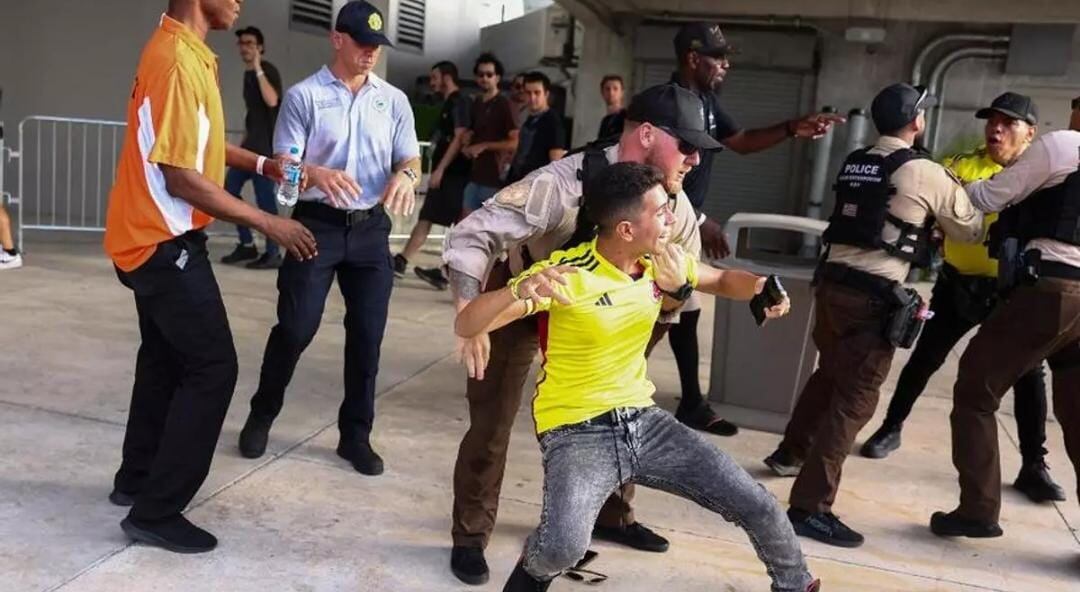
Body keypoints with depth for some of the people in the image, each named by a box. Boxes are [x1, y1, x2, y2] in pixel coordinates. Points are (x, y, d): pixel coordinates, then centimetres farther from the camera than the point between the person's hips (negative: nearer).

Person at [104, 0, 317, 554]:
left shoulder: (186, 52, 9)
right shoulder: (176, 62, -23)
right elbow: (181, 178, -25)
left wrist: (261, 163, 11)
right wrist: (268, 223, -19)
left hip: (156, 239, 10)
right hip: (164, 242, -10)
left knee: (166, 359, 19)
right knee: (212, 366, -5)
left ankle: (136, 479, 34)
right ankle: (155, 511, 4)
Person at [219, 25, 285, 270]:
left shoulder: (268, 71, -8)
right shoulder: (248, 74, 17)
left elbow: (272, 101, -27)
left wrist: (258, 69, -22)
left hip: (267, 144, -9)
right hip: (251, 143, 9)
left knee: (265, 197, -9)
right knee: (229, 188, 7)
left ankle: (273, 253, -3)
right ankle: (247, 244, 16)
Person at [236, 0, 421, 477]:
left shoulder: (394, 100, 8)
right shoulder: (304, 96, -2)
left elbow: (411, 159, 7)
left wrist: (405, 176, -18)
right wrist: (318, 174, -30)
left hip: (371, 228, 3)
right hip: (316, 224, -3)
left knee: (367, 336, 6)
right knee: (294, 329, 0)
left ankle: (355, 435, 19)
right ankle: (261, 417, 24)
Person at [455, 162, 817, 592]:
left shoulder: (663, 262, 0)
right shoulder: (566, 273, -19)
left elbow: (722, 281, 21)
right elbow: (466, 325, -21)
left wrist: (760, 287, -3)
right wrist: (519, 290, -42)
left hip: (644, 421, 6)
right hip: (576, 432, -5)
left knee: (758, 507, 4)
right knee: (562, 548, -34)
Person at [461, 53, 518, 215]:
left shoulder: (504, 106, -7)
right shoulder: (476, 104, 14)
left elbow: (516, 143, -15)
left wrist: (484, 146, -15)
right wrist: (467, 147, 5)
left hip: (495, 180, -7)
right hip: (474, 177, 7)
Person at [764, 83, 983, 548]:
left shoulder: (854, 163, 12)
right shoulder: (926, 173, -5)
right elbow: (971, 230, 10)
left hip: (833, 281, 7)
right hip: (874, 296, -7)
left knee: (829, 374, 27)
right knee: (854, 399, -3)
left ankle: (791, 453, 45)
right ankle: (809, 507, -4)